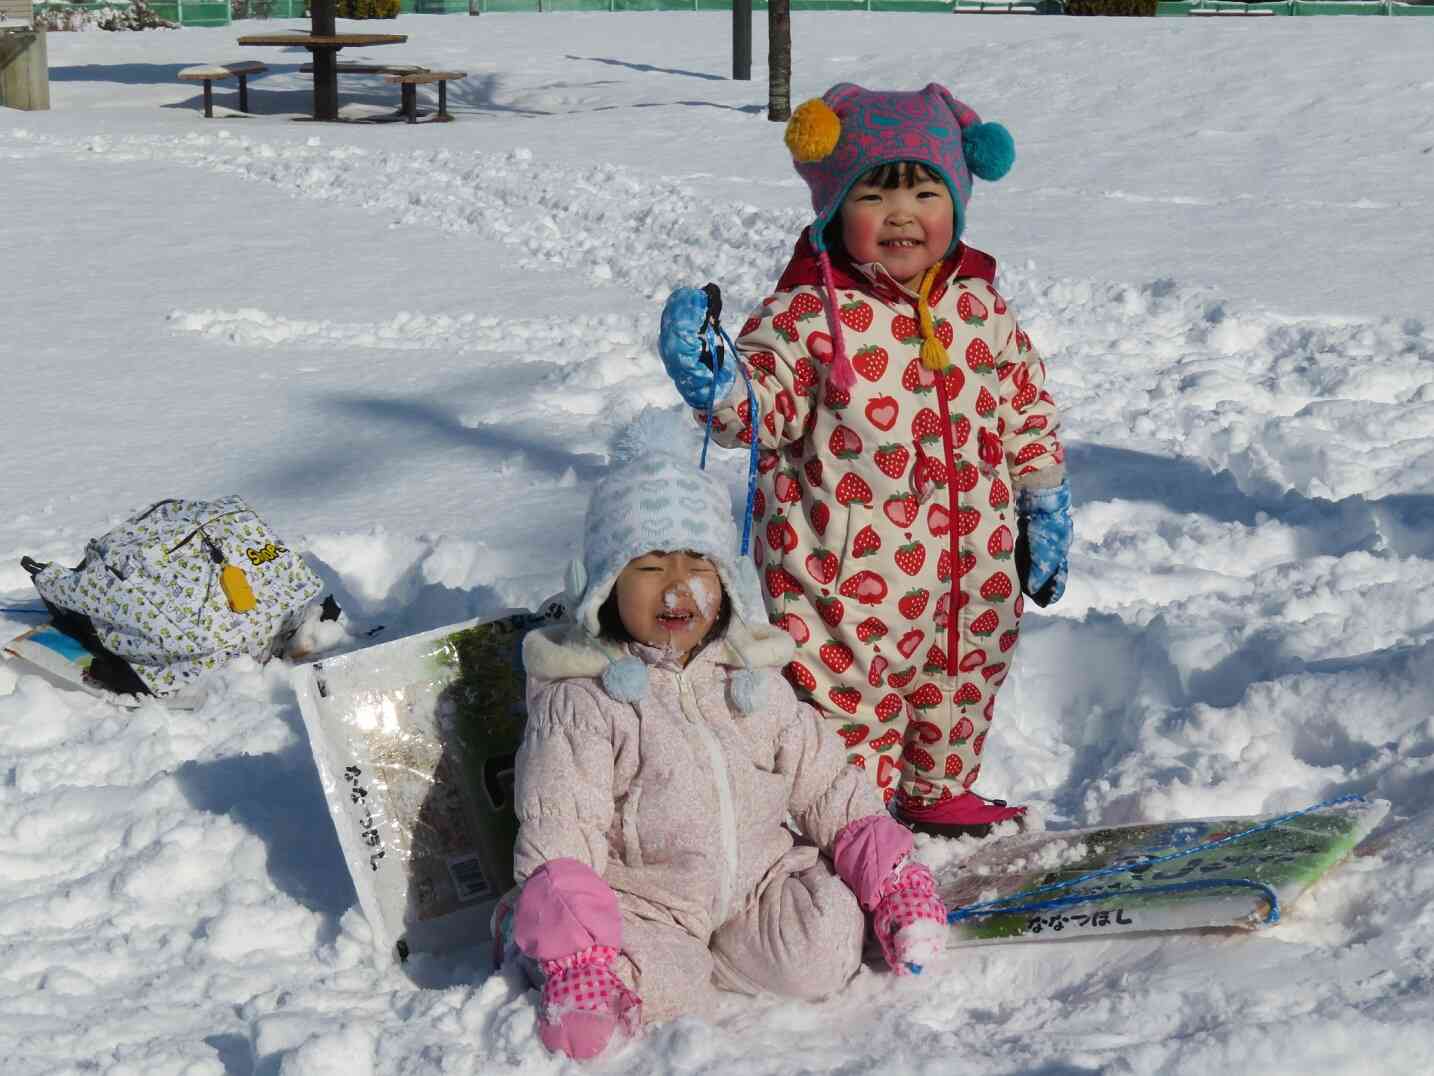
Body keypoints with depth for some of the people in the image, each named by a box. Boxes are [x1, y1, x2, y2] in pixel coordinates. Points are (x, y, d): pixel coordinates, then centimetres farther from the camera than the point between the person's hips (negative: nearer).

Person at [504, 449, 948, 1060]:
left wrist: (889, 872, 1)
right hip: (641, 893, -4)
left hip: (759, 878, 4)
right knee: (644, 984, -32)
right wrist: (574, 952, -26)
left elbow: (824, 784, 13)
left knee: (824, 954, -21)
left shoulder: (754, 682, 7)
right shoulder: (579, 701, -8)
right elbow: (560, 836, -13)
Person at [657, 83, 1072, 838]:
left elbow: (1027, 413, 13)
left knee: (961, 689, 23)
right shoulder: (809, 314, -13)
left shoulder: (981, 309, 3)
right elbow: (767, 406, -14)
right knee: (851, 703, 2)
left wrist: (1045, 513, 15)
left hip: (973, 572, 5)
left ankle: (939, 792, 46)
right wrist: (714, 384, -35)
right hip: (852, 578, -5)